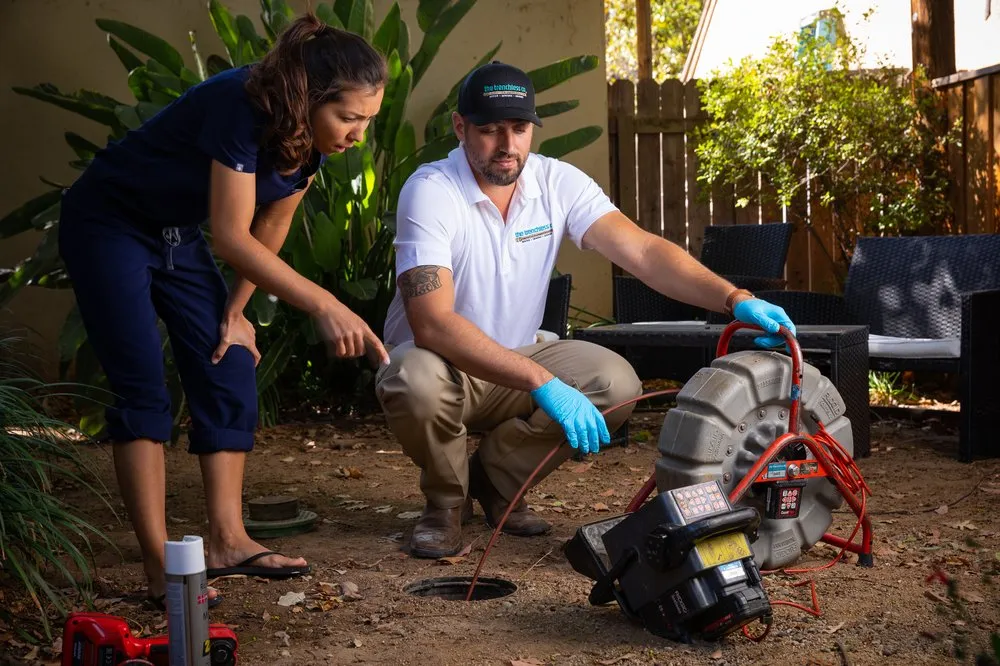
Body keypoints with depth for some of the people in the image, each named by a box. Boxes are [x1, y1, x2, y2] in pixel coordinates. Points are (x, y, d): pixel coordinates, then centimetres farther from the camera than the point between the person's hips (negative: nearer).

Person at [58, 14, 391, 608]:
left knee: (231, 377, 0)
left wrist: (235, 311, 1)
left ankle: (227, 542, 3)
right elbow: (231, 238, -36)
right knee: (143, 391, -13)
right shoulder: (242, 108, -35)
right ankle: (161, 569, -12)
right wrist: (324, 305, -42)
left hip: (180, 237, 8)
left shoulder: (310, 140, -12)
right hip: (109, 225, -8)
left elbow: (269, 232, 3)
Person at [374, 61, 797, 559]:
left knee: (616, 383, -20)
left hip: (517, 362, 5)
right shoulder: (431, 191, -23)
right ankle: (447, 499, -4)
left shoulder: (557, 182, -8)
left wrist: (733, 299, -35)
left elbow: (642, 251, -18)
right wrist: (542, 383, -44)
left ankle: (494, 479, 5)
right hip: (440, 363, -4)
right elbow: (432, 324, -35)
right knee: (418, 382, -39)